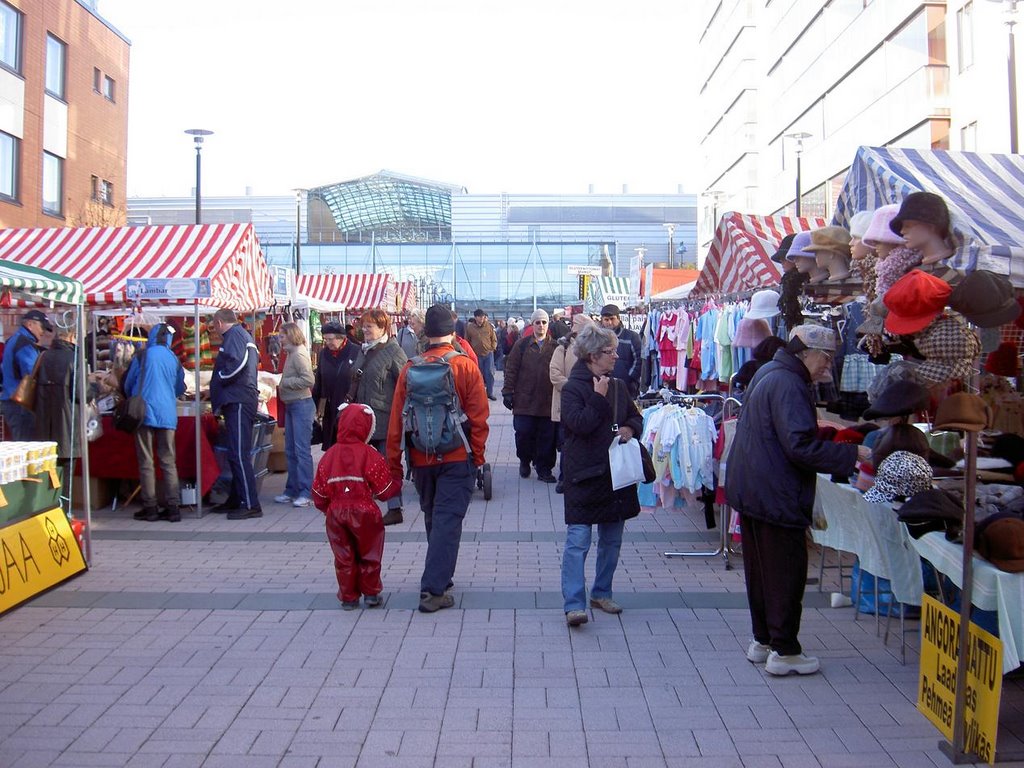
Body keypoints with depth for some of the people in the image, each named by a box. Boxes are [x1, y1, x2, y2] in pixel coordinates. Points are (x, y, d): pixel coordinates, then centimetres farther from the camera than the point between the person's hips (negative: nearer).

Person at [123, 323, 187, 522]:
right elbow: (180, 389, 16)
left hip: (145, 412, -2)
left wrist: (134, 399, 29)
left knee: (146, 461, 3)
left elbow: (128, 385, 8)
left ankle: (150, 508, 3)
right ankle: (173, 508, 3)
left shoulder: (142, 356, -2)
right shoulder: (174, 359, 5)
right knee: (168, 461, 6)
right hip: (167, 414, 3)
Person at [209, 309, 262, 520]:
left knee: (239, 455, -12)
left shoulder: (234, 334, -7)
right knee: (237, 453, 15)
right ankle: (237, 499, 22)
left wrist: (218, 379, -8)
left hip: (238, 401, -11)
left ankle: (251, 505, -12)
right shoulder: (243, 335, 24)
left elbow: (236, 362, -24)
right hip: (238, 401, 11)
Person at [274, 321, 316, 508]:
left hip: (302, 405, -10)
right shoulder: (291, 353, 14)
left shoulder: (299, 354, -14)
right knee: (290, 451, 13)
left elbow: (308, 380, -23)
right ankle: (292, 490, 21)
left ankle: (306, 493, -2)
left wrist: (285, 382, -15)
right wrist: (283, 385, 4)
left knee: (302, 450, -7)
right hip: (291, 405, 10)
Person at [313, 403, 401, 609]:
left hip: (335, 514, 3)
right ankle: (371, 593, 21)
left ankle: (348, 597, 18)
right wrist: (397, 481, 13)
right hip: (363, 512, -3)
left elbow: (319, 493, 5)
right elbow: (385, 490, -7)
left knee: (343, 557, 13)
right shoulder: (369, 455, -10)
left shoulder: (329, 455, 1)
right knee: (369, 555, 14)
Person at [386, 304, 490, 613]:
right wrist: (477, 455, 1)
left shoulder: (410, 369, -2)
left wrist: (394, 464, 6)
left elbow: (397, 420, -1)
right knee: (448, 520, -2)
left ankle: (439, 578, 33)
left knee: (433, 518, 19)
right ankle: (434, 589, -8)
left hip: (421, 459, 3)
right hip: (457, 458, -3)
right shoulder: (465, 365, -8)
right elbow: (478, 416, -9)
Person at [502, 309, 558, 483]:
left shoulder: (555, 346, 6)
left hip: (548, 401, 1)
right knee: (523, 433, 1)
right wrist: (508, 392, -3)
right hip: (524, 401, 0)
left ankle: (544, 469, 15)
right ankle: (524, 460, 26)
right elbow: (511, 369, 3)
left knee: (546, 437, 3)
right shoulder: (522, 344, 4)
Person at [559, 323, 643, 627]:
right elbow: (580, 424, -20)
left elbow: (636, 417, 19)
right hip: (584, 475, -7)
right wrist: (598, 397, -18)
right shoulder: (573, 387, -8)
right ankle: (574, 604, -7)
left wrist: (630, 429, -2)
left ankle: (601, 593, 29)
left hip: (616, 473, 7)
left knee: (612, 540, 15)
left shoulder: (618, 386, 10)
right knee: (578, 540, -9)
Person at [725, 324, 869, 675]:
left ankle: (762, 641, 29)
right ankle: (784, 651, 11)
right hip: (777, 497, -10)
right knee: (787, 573, 1)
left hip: (752, 490, 10)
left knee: (761, 568, 18)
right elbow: (801, 446, -27)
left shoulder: (768, 373, 12)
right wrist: (852, 454, -20)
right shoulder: (788, 385, -21)